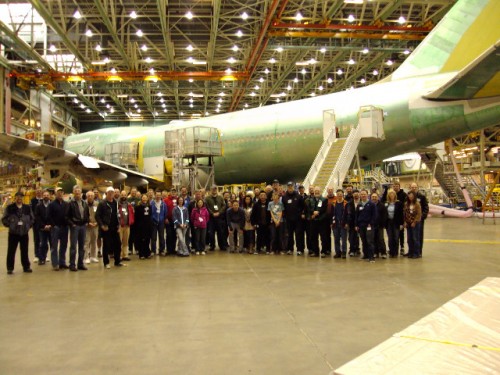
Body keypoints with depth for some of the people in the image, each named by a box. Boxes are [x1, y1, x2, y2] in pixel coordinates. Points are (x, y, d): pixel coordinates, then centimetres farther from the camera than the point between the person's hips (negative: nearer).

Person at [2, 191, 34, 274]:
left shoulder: (27, 208, 6)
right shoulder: (9, 208, -2)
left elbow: (32, 218, 14)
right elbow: (4, 219, 0)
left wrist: (28, 226, 4)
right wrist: (10, 225, -7)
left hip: (24, 233, 2)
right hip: (13, 233, -2)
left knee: (25, 251, 10)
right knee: (11, 251, 2)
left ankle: (26, 267, 20)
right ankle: (10, 268, 12)